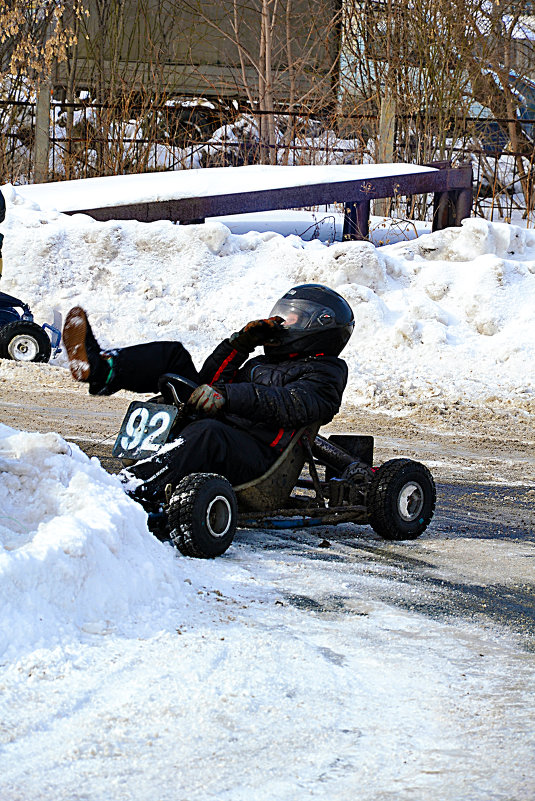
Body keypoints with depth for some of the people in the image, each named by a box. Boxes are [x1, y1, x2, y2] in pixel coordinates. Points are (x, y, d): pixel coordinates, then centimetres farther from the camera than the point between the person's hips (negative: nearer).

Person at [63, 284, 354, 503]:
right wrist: (241, 343, 14)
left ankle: (125, 491, -59)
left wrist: (227, 395, -26)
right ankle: (100, 369, -21)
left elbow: (289, 404, -12)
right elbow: (209, 382, 24)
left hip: (254, 456, -8)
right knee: (172, 354, 7)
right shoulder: (261, 363, 35)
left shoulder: (326, 372, 9)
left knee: (206, 433, -41)